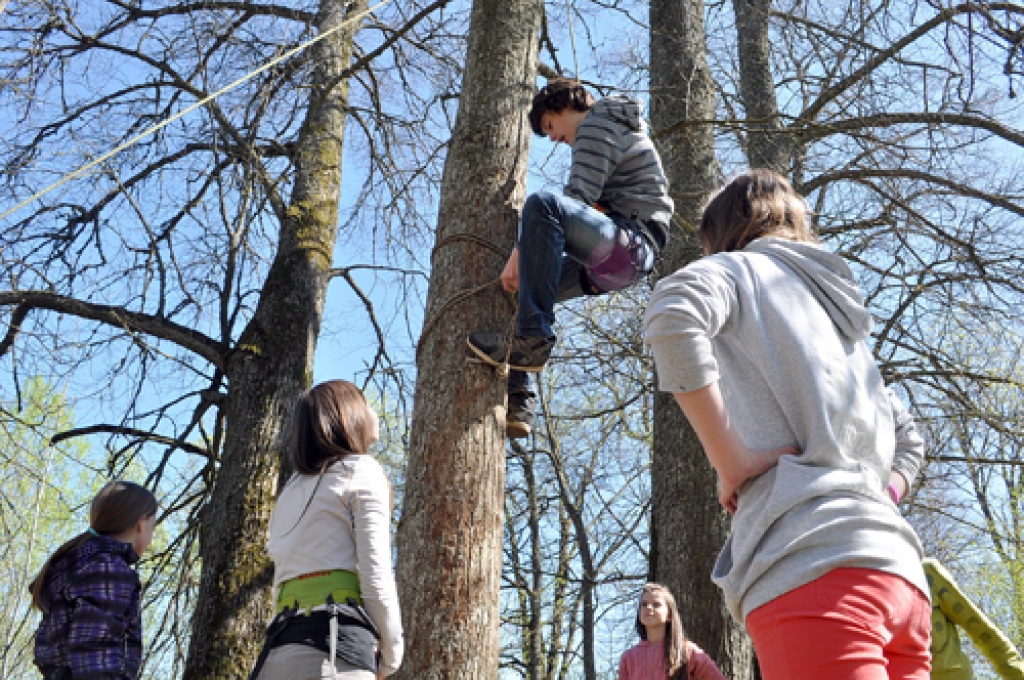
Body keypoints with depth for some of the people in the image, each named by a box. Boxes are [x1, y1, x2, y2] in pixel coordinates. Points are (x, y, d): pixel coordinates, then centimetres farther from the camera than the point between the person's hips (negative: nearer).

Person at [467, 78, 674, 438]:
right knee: (520, 287, 16)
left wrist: (519, 251, -18)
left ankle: (532, 340, -36)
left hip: (632, 241, -11)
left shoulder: (597, 125, -1)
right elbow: (579, 214, 27)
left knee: (542, 203, -32)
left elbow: (576, 199, -17)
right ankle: (516, 404, 6)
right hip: (607, 262, 11)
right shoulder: (612, 126, 31)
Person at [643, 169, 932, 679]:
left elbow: (672, 315, -14)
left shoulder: (741, 265, 11)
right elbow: (907, 444, 35)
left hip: (811, 563, -8)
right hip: (898, 568, 8)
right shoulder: (839, 309, 32)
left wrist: (732, 464, -11)